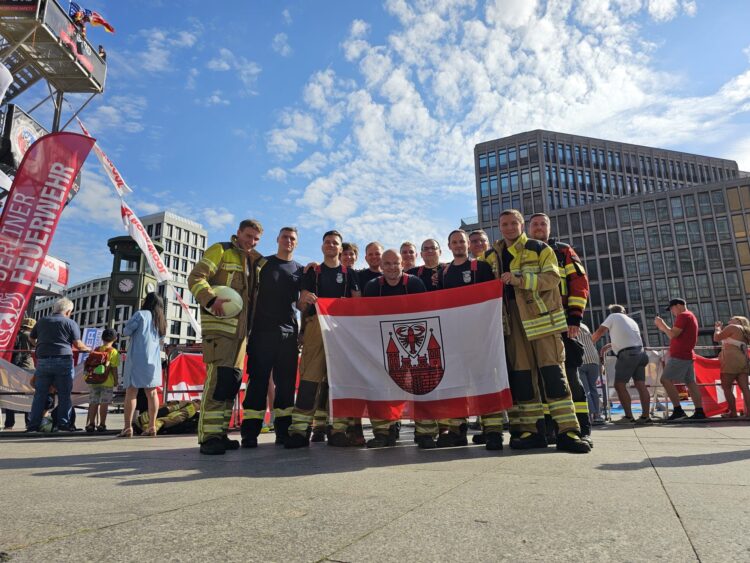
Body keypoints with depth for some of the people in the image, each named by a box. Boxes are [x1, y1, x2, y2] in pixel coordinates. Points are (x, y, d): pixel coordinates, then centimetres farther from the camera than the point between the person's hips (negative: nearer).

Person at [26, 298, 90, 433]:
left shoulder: (42, 321, 12)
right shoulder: (70, 323, -1)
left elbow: (31, 337, 26)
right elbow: (77, 344, -4)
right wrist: (88, 349, 14)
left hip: (43, 361, 4)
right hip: (63, 360, -4)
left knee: (40, 394, 9)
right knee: (64, 394, 2)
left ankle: (33, 424, 11)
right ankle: (63, 423, 3)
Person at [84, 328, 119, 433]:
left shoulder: (96, 350, 6)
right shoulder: (113, 352, -8)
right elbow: (114, 368, -10)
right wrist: (116, 380, 0)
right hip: (107, 381, -4)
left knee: (93, 403, 12)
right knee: (104, 403, 3)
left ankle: (91, 424, 14)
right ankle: (102, 424, 5)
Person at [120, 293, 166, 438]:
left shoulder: (141, 314, -3)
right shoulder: (161, 321, 16)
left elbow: (126, 331, -5)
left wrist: (125, 330, 17)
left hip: (137, 358, -6)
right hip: (153, 360, 6)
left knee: (131, 392, -6)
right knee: (152, 393, 6)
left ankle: (128, 427, -12)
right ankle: (152, 427, 5)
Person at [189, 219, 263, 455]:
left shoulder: (252, 260, 22)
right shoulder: (220, 250, 1)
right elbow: (195, 277, -10)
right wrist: (211, 300, -25)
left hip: (241, 326, 8)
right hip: (219, 322, -8)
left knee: (233, 379, 6)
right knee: (218, 376, -15)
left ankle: (220, 432, 12)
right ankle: (208, 436, -11)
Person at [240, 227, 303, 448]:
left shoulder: (300, 269, 15)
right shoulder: (262, 263, 9)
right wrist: (248, 323, -4)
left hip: (288, 332, 3)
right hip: (262, 329, -2)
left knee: (286, 381, 3)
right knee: (258, 379, -5)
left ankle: (283, 429, 10)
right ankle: (250, 431, -2)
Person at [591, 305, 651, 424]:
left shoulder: (613, 316, 9)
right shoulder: (632, 321, 29)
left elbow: (600, 331, 2)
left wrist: (589, 342, 13)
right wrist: (609, 345, 33)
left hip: (627, 354, -7)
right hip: (640, 352, 7)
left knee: (619, 385, -5)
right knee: (641, 385, 6)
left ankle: (628, 416, -10)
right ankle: (646, 416, 3)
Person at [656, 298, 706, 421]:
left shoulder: (683, 316, -9)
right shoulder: (691, 316, 23)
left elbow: (673, 334, -16)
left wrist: (662, 324, -5)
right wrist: (664, 328, 15)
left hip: (679, 355, -10)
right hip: (687, 355, 10)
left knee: (666, 380, -13)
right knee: (690, 382, 7)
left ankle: (678, 410, -18)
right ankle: (699, 411, 4)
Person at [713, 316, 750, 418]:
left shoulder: (732, 327, 1)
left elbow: (716, 338, -1)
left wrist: (718, 328, 15)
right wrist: (721, 329, 32)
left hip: (732, 360, -8)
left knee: (726, 387, -4)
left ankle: (733, 412, -8)